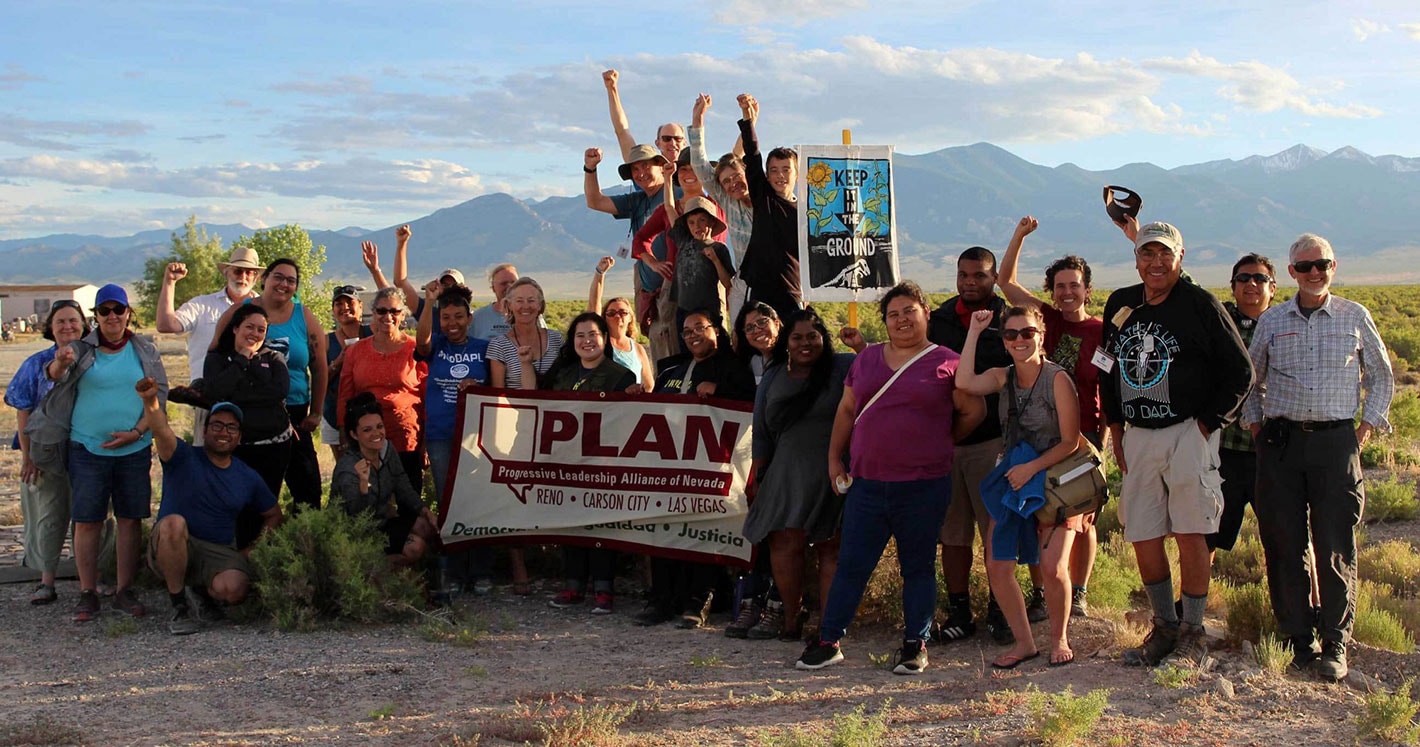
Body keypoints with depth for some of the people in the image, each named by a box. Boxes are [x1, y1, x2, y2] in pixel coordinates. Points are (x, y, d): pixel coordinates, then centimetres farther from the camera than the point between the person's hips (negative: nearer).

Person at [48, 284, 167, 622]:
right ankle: (87, 594, 5)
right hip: (87, 448, -1)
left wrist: (137, 431, -8)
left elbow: (160, 394, 4)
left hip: (135, 450, 1)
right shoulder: (81, 349, 3)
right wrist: (60, 363, -37)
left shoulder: (145, 351, 6)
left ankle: (124, 591, 11)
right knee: (87, 521, -1)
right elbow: (55, 375, -12)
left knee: (130, 519, 3)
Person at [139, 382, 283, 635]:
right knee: (174, 523, -37)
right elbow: (161, 429, -24)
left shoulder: (249, 478, 8)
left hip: (219, 553, 2)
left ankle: (204, 590, 11)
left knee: (234, 589, -31)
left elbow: (274, 515, 21)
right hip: (171, 549, -2)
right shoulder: (184, 458, -3)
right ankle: (179, 609, -21)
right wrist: (151, 400, -45)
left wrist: (253, 550, 5)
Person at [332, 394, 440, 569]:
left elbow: (405, 490, 5)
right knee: (415, 547, -21)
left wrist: (426, 513, -9)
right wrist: (363, 483, -49)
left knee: (430, 526, -7)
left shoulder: (387, 449, -3)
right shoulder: (348, 467, -25)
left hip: (382, 524, 8)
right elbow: (358, 517, -34)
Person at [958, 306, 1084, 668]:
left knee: (1053, 568, -13)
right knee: (997, 566, -3)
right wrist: (974, 330, -13)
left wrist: (1032, 467, -20)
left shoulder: (1057, 378, -11)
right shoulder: (1003, 377, 4)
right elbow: (965, 382, -18)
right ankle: (1024, 642, 14)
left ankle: (1059, 639, 13)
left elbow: (1070, 441, -11)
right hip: (1013, 482, 5)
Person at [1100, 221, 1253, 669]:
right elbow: (1109, 369, 20)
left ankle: (1193, 636, 4)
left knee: (1190, 533, -5)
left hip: (1188, 434, -5)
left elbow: (1240, 372, -4)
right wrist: (1115, 429, 14)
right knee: (1142, 536, 6)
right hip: (1137, 435, 5)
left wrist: (1209, 422, -8)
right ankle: (1164, 627, 20)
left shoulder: (1200, 305, -6)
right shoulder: (1120, 304, 10)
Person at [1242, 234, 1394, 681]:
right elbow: (1249, 378, 21)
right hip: (1281, 443, 2)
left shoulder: (1354, 317, 6)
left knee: (1336, 547, -4)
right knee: (1284, 546, 2)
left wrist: (1368, 425, 7)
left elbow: (1381, 376, 15)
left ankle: (1336, 645, 3)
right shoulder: (1271, 321, 9)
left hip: (1336, 442, -1)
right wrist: (1254, 422, 10)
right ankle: (1298, 639, 13)